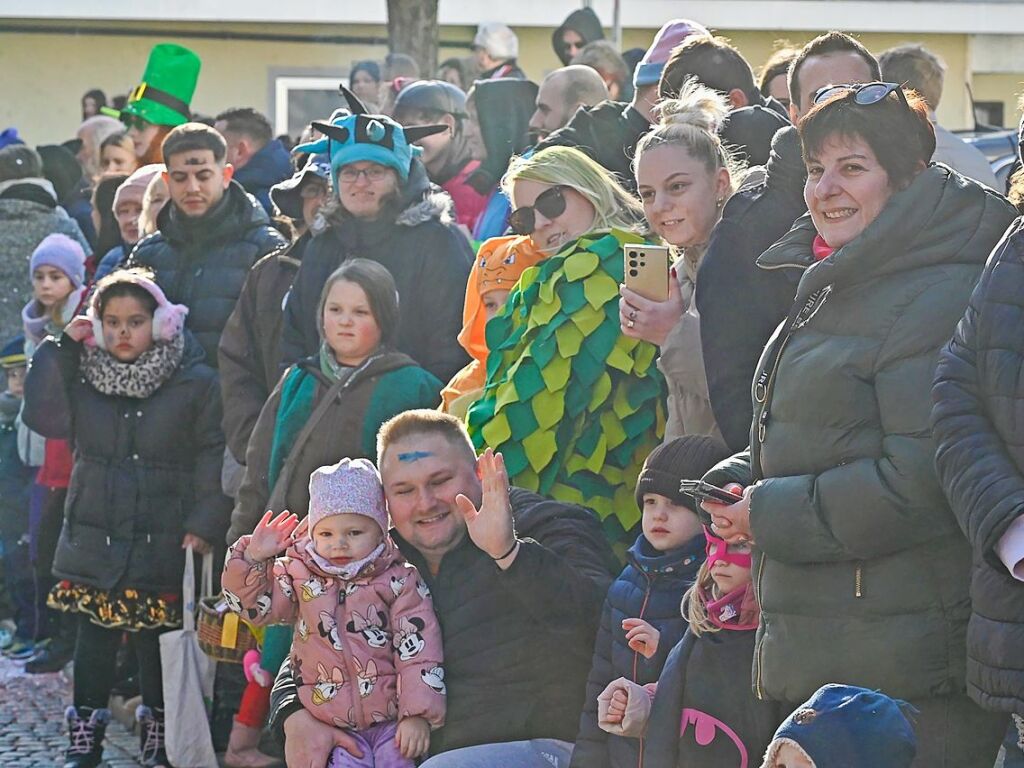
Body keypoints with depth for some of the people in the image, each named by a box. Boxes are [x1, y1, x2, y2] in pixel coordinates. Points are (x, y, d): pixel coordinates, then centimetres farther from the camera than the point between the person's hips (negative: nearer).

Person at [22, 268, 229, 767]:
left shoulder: (195, 384, -4)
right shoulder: (82, 375, 6)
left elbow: (213, 458, -3)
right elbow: (44, 417, -8)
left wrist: (204, 524, -11)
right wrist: (63, 347, -9)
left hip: (161, 544, -2)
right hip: (93, 537, 3)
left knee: (156, 642, 3)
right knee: (94, 638, 5)